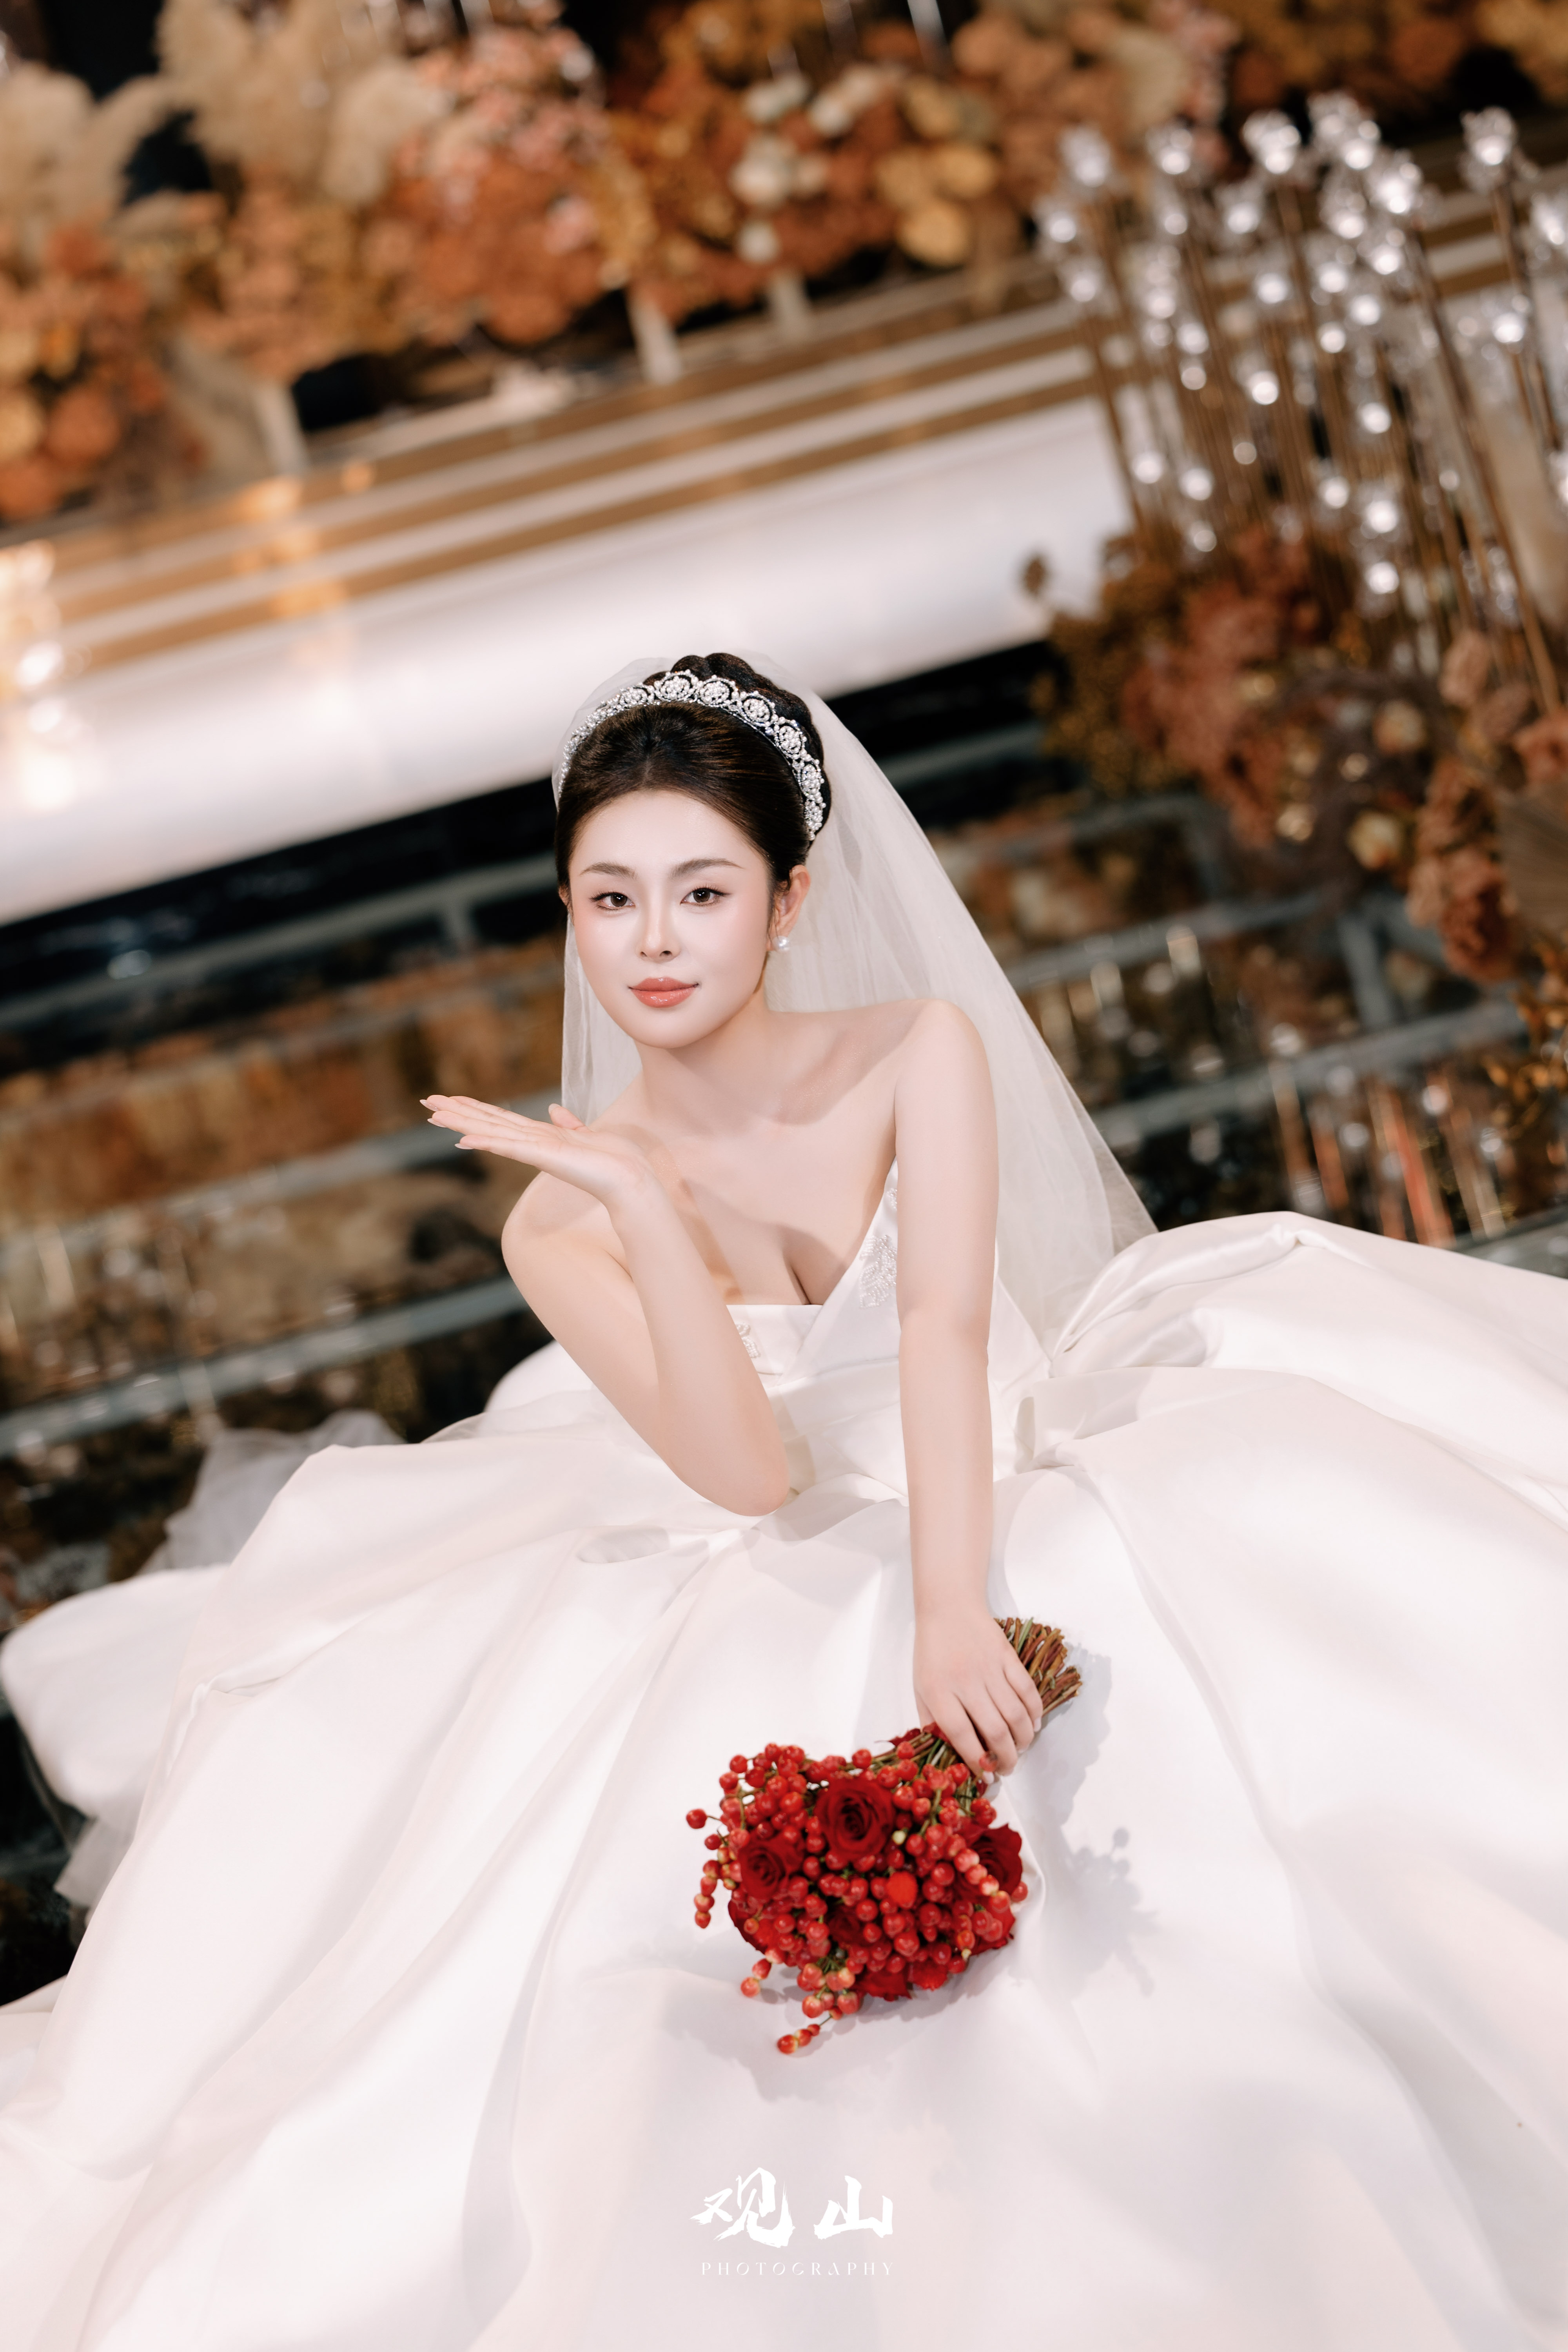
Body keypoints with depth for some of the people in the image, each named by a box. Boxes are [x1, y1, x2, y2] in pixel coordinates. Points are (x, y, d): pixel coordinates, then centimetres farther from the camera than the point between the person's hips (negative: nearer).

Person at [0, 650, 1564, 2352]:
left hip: (1015, 1499, 0)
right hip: (783, 1617, 0)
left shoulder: (922, 1050, -10)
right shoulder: (565, 1218, -9)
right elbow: (749, 1475, -19)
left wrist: (953, 1614, -37)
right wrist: (648, 1207, -30)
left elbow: (945, 1331, -23)